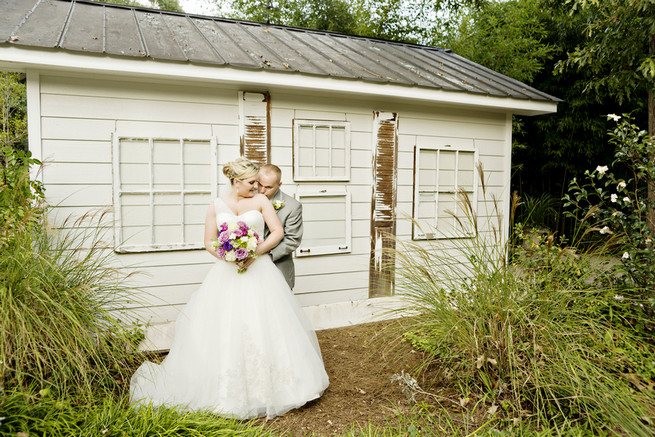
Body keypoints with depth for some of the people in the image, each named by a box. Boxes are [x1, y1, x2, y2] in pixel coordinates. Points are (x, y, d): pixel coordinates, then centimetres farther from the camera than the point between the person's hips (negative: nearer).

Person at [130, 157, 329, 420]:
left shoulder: (260, 201, 3)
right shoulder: (217, 206, 5)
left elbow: (278, 232, -2)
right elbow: (209, 243, 4)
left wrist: (255, 252, -14)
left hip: (259, 272, 0)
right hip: (227, 274, 1)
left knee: (263, 327, 0)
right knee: (224, 329, 1)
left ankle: (266, 386, 16)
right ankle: (228, 391, 15)